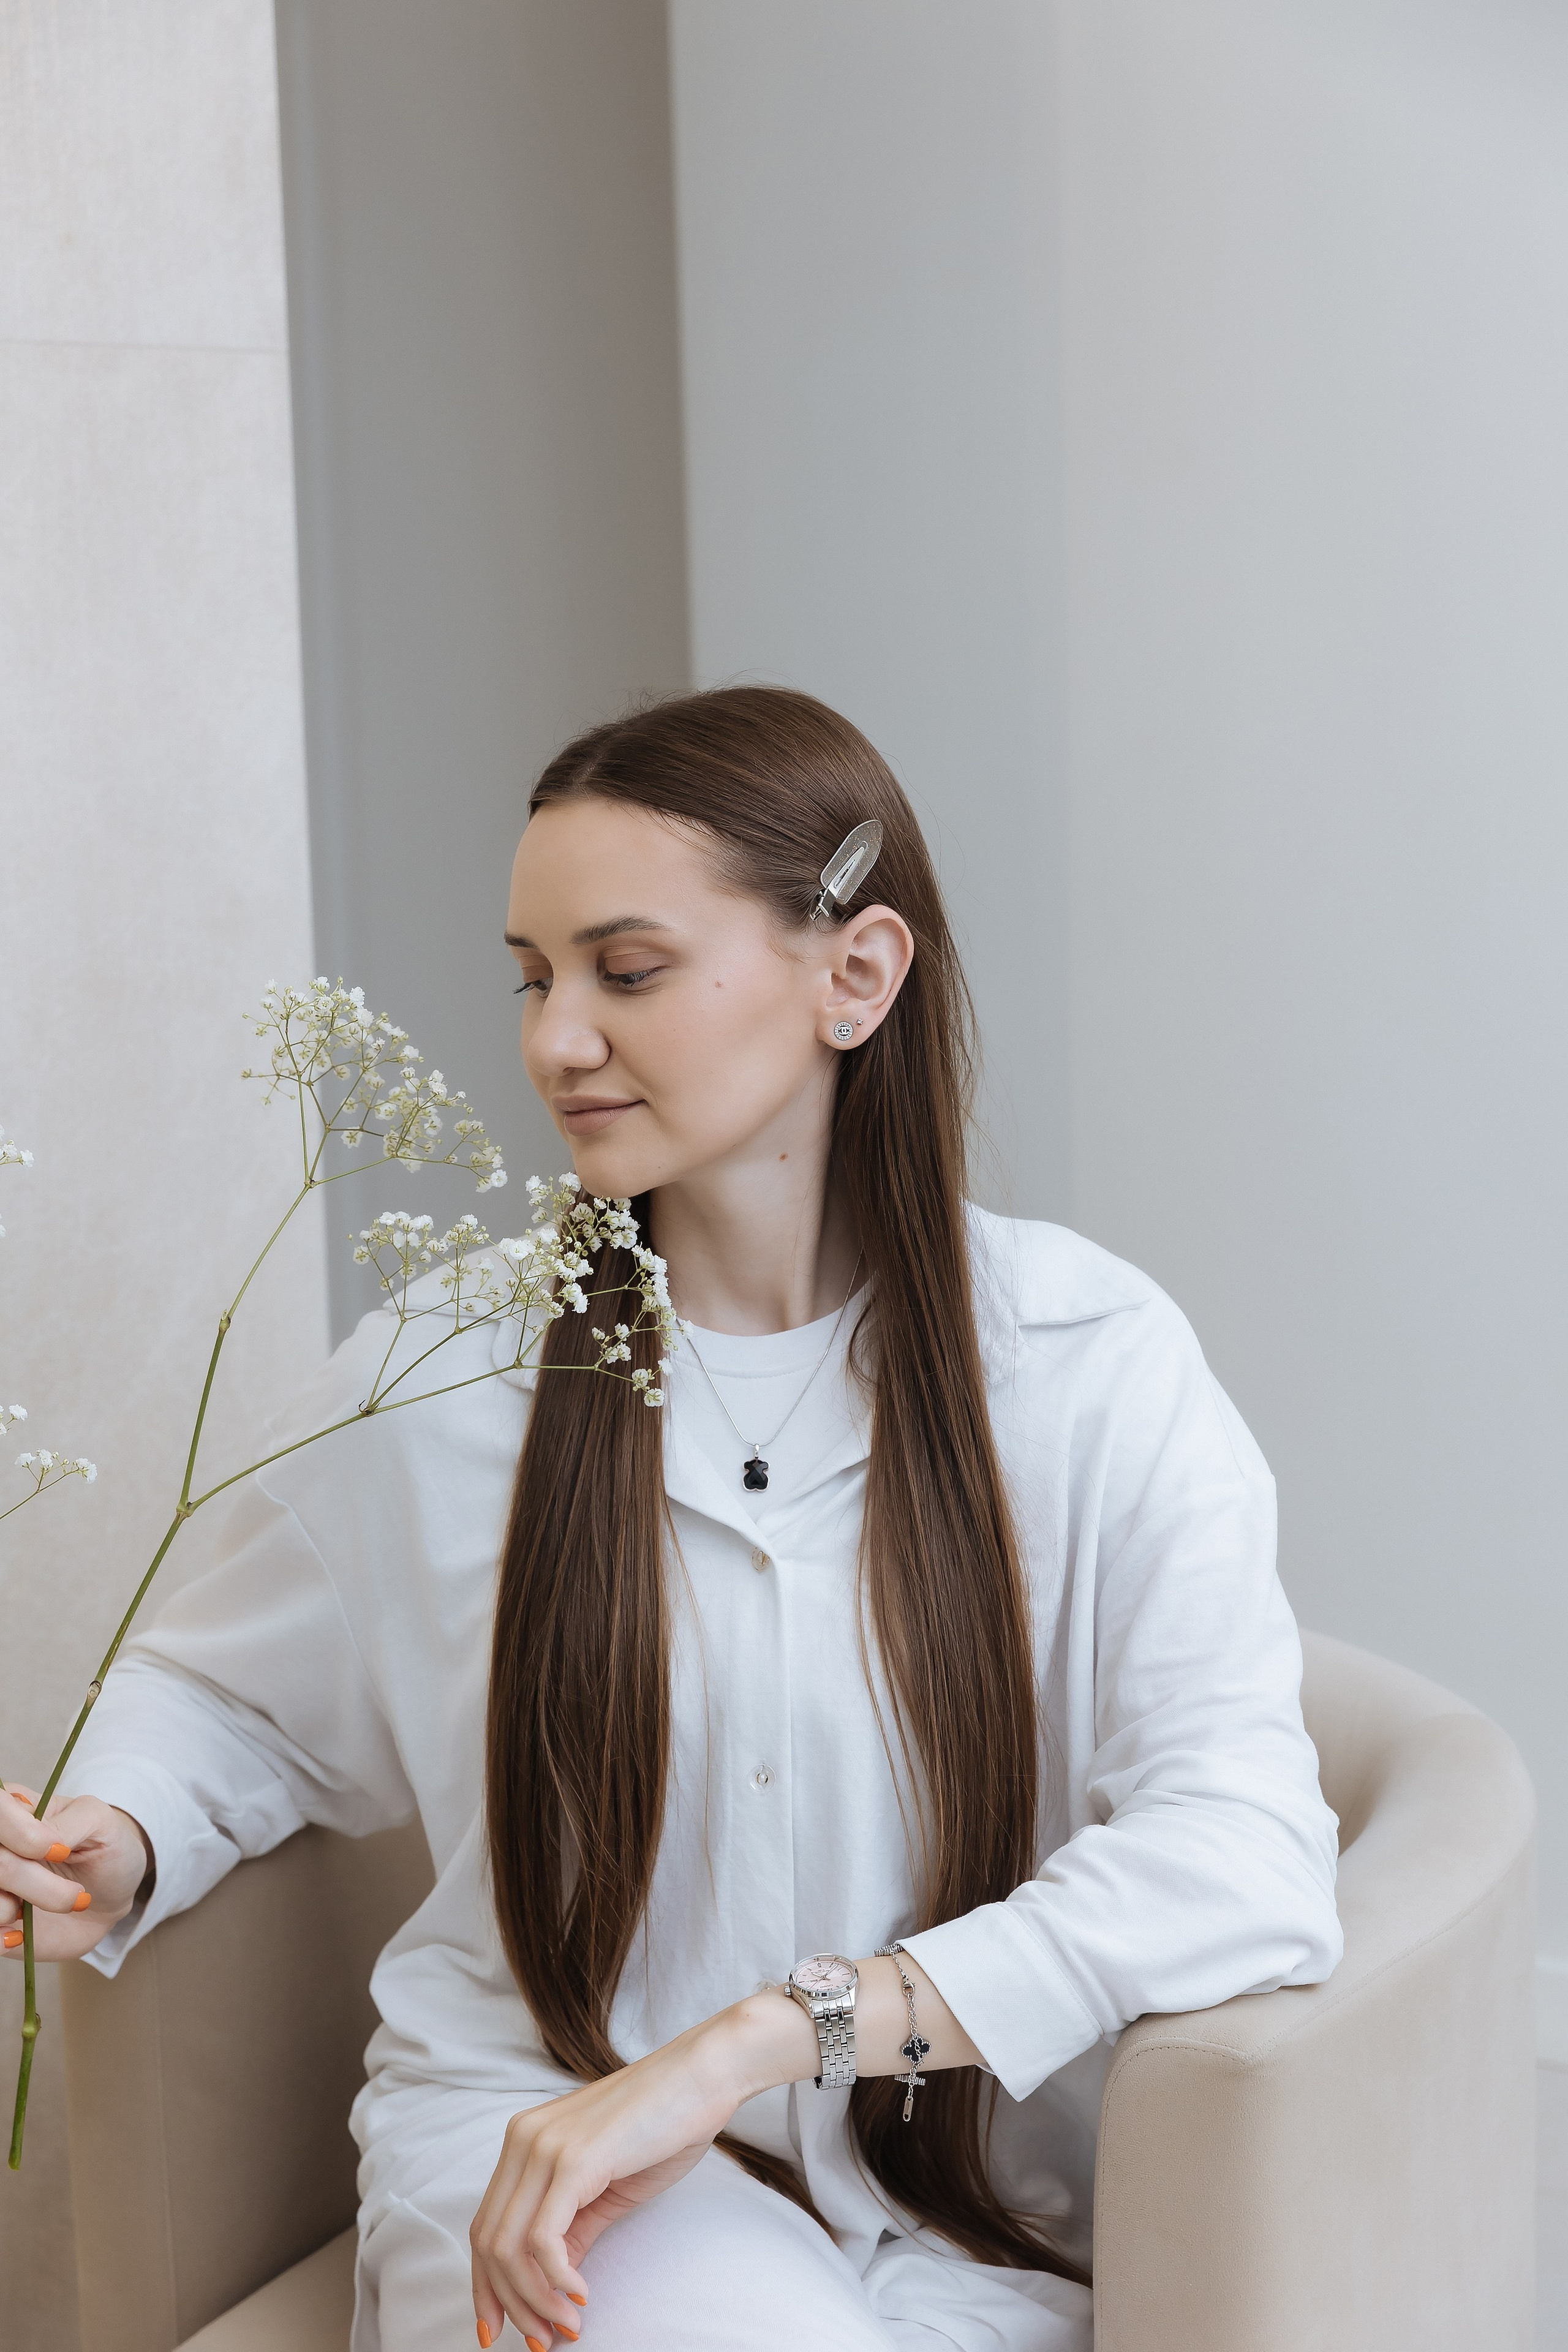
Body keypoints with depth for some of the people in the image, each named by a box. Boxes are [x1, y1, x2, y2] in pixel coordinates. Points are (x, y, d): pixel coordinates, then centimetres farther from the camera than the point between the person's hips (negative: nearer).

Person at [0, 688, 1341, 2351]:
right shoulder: (441, 1377, -1)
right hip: (534, 2141, 1)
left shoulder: (1087, 1365, -6)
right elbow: (228, 1699, 16)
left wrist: (754, 2039, -26)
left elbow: (1244, 1855, -18)